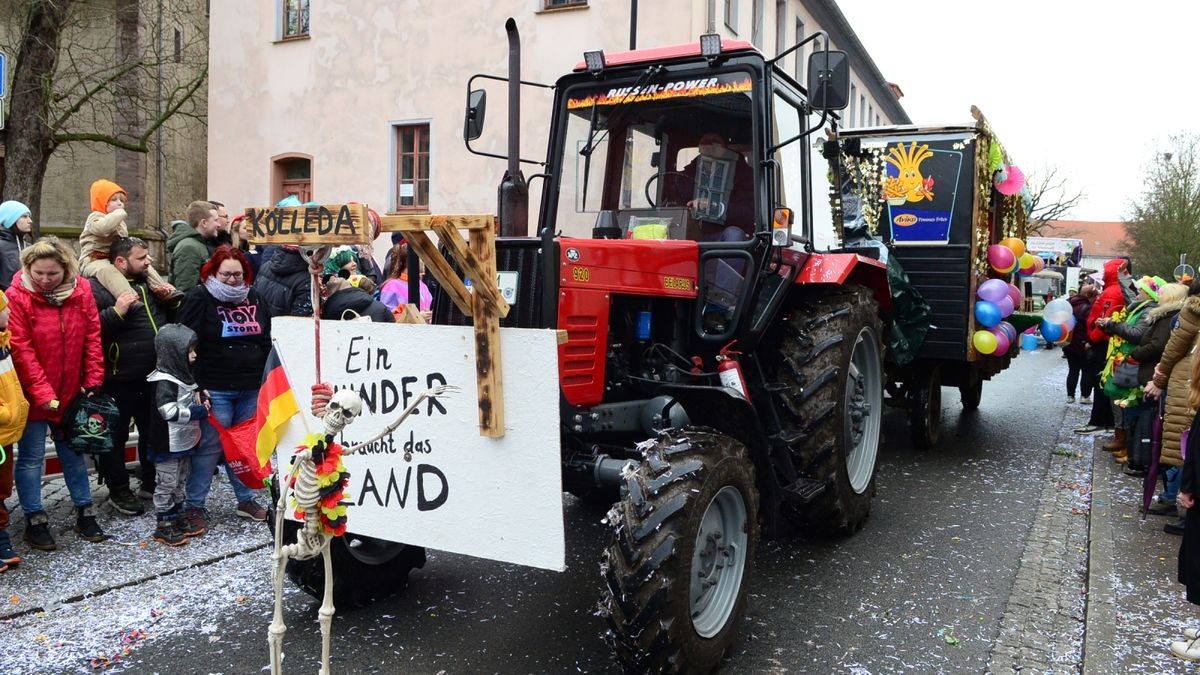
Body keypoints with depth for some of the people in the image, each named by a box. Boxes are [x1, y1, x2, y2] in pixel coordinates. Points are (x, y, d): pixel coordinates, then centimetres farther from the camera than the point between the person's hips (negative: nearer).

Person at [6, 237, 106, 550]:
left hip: (71, 392, 4)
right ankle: (35, 521, 18)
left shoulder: (81, 290, -4)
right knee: (31, 457, 6)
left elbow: (92, 337, 1)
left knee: (73, 453, 15)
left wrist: (92, 380, -5)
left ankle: (84, 513, 25)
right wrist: (42, 393, -20)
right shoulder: (17, 296, -14)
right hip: (32, 394, -4)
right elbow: (21, 351, -16)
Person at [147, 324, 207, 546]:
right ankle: (163, 527, 11)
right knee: (166, 484, 1)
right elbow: (169, 411, -28)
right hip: (169, 444, -10)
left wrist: (200, 403, 8)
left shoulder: (183, 375, 9)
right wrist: (197, 412, -22)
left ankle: (177, 519, 29)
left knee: (180, 483, 18)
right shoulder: (165, 381, -20)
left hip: (184, 442, 10)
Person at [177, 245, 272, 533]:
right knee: (210, 447, -1)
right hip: (214, 389, -5)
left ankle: (246, 500, 26)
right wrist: (195, 385, -15)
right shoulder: (199, 299, -6)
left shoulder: (255, 299, 10)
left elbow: (267, 342, 17)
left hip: (251, 390, 5)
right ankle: (194, 507, 12)